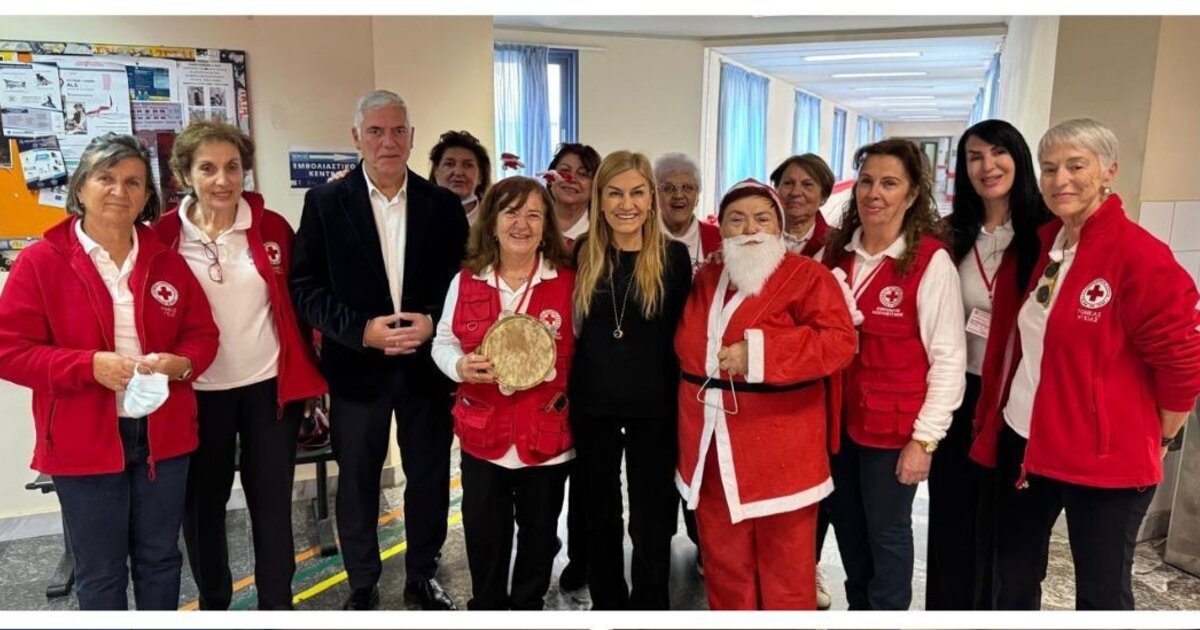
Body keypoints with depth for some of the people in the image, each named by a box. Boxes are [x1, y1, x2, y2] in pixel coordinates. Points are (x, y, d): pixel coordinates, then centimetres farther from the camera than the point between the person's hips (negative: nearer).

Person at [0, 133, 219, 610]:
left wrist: (178, 364, -15)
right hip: (84, 441, -3)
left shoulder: (166, 261, 5)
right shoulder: (40, 261, -6)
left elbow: (202, 334, 7)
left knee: (159, 557, 17)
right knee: (99, 572, 11)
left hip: (163, 434, 3)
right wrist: (90, 366, -22)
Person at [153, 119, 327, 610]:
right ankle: (213, 603, 36)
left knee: (272, 502, 9)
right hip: (198, 394, 0)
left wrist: (308, 380, 4)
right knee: (203, 505, 15)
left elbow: (296, 304, 4)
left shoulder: (273, 228, -2)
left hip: (270, 386, 0)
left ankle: (277, 605, 25)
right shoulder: (164, 237, -5)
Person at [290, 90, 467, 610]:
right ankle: (362, 586, 33)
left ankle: (422, 575, 34)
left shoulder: (444, 205, 2)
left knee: (430, 478, 12)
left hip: (427, 364, 1)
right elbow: (305, 286, -5)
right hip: (357, 366, -1)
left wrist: (431, 322, -15)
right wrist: (362, 330, -16)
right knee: (357, 482, 12)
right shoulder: (325, 202, -2)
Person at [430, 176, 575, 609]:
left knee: (539, 533, 17)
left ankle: (529, 605, 40)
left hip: (547, 435, -1)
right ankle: (486, 607, 38)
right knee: (485, 536, 14)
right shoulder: (466, 281, 0)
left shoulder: (568, 282, -6)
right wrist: (460, 365, -15)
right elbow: (443, 342, 5)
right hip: (483, 433, 1)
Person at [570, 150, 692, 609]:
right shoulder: (582, 255, 1)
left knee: (652, 518, 9)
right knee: (600, 514, 16)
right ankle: (606, 602, 35)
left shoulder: (673, 256, -5)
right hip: (592, 404, 3)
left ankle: (649, 605, 29)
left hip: (654, 407, -2)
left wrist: (681, 400, -5)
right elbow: (571, 328, 6)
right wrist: (565, 390, 0)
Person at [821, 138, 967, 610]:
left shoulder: (931, 261, -13)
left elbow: (948, 358, -13)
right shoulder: (836, 251, 3)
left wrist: (924, 437, -14)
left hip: (892, 426, -5)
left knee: (887, 532, 11)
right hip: (838, 417, 5)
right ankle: (858, 606, 41)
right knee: (846, 524, 19)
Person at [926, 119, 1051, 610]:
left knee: (1001, 517, 12)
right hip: (958, 392, 4)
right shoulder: (951, 235, 5)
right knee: (951, 512, 13)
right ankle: (946, 608, 31)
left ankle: (990, 609, 32)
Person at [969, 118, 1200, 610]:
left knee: (1102, 592, 11)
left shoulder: (1139, 256, -16)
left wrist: (1155, 440, -3)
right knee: (1012, 577, 19)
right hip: (1022, 441, 6)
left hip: (1105, 457, -6)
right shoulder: (1040, 244, 4)